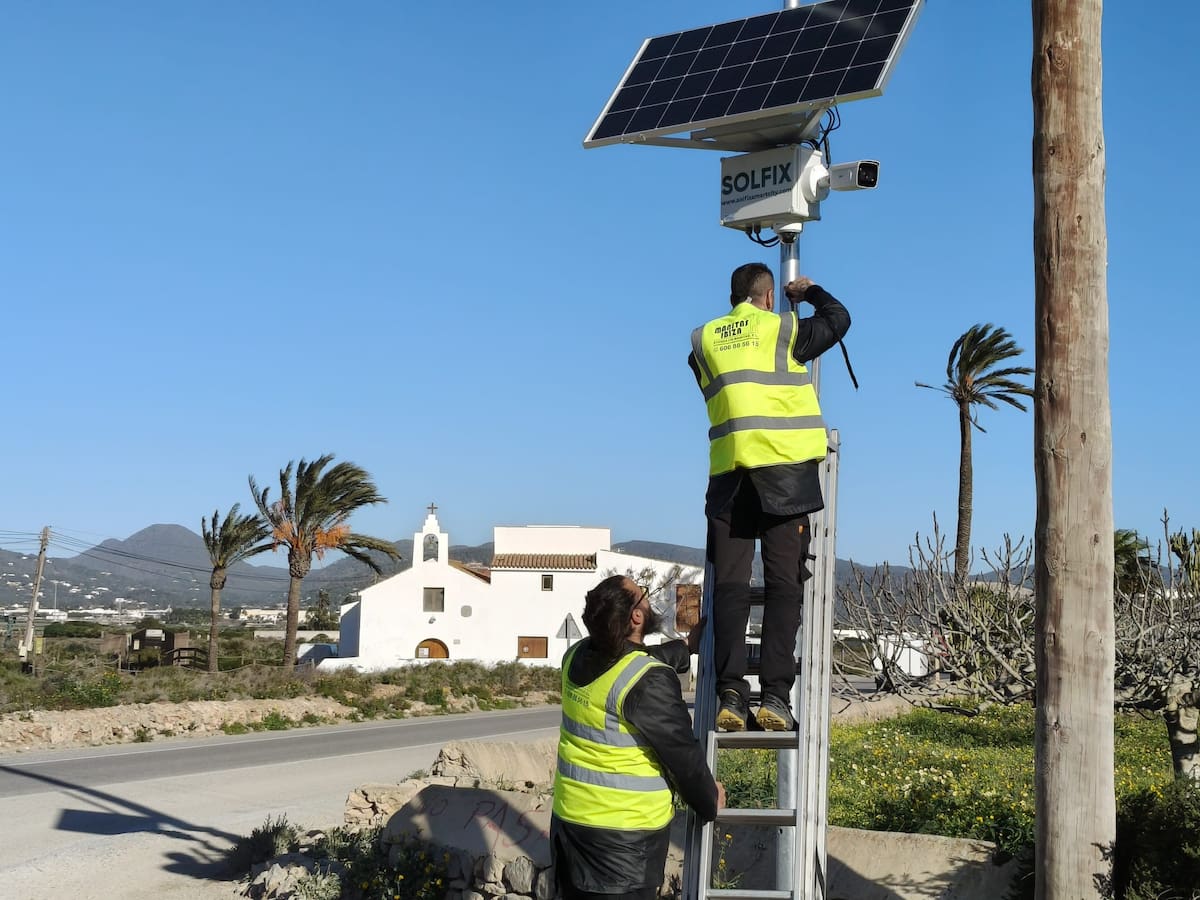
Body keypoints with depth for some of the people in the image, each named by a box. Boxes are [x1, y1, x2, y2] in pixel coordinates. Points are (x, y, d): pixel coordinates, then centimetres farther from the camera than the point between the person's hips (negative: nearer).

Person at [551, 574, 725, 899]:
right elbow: (682, 754, -14)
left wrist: (687, 647, 31)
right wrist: (710, 803, 4)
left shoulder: (576, 657, 0)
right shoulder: (649, 681, -22)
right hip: (626, 833, -7)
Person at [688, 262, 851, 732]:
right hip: (784, 466, -3)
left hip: (728, 472, 3)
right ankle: (775, 695, -10)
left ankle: (730, 693, -8)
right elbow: (838, 319, 19)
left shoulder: (704, 340, 15)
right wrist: (809, 291, 37)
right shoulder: (782, 328, 5)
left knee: (730, 584, 2)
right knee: (783, 583, -2)